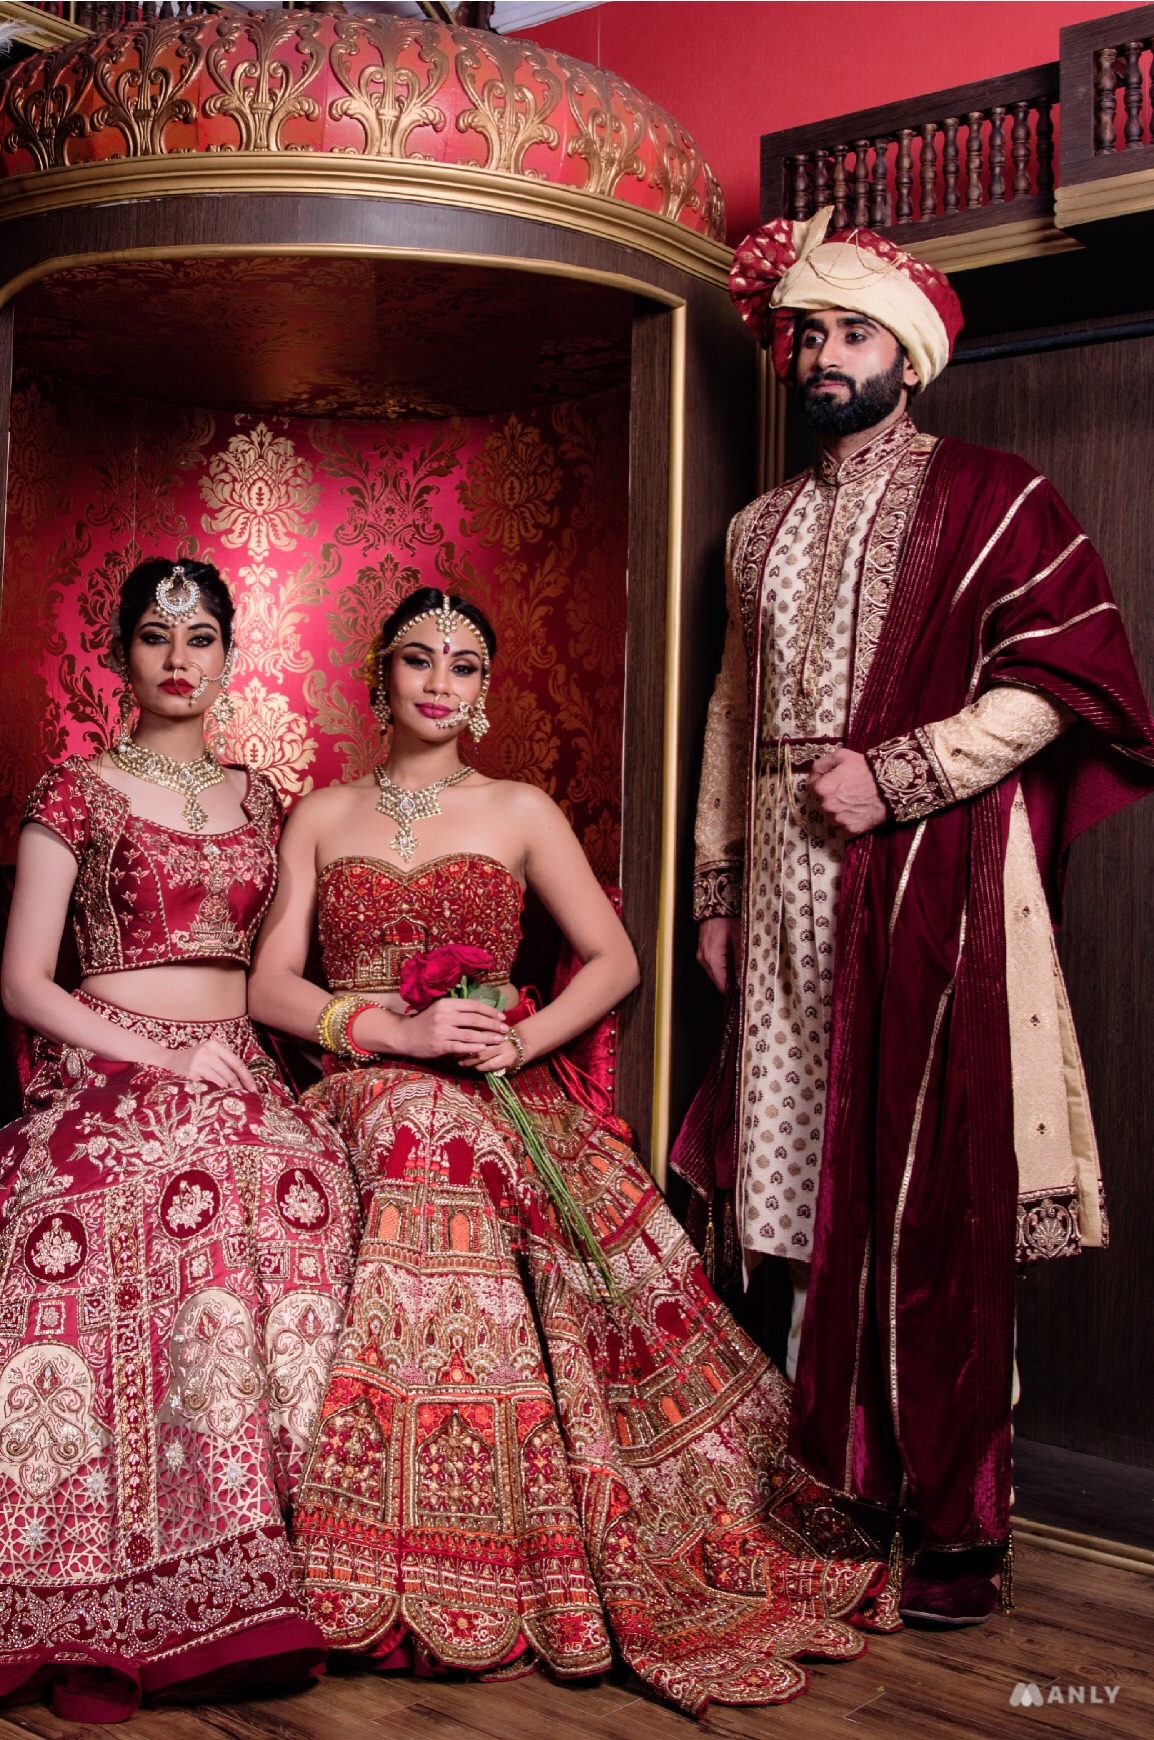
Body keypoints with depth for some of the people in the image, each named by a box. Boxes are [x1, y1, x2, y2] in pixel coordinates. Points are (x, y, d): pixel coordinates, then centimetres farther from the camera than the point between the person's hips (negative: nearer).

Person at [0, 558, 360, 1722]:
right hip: (105, 1080, -3)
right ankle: (114, 1622, -16)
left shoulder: (255, 798, 17)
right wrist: (164, 1058, -11)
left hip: (236, 1078, 4)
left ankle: (240, 1595, -20)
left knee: (307, 1197, -28)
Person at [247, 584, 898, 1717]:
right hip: (361, 1104, 0)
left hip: (496, 1106, 0)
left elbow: (614, 959, 9)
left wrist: (520, 1040, -9)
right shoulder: (321, 818, 14)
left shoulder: (519, 812, 12)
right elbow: (270, 987, 6)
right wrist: (400, 1032, -10)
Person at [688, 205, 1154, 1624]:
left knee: (936, 1206, -5)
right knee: (808, 1199, 5)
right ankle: (826, 1491, 16)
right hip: (792, 905, 5)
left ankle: (954, 1526, 5)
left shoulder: (989, 499, 3)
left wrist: (894, 772, -14)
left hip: (932, 887, -5)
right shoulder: (762, 530, 20)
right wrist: (716, 887, 16)